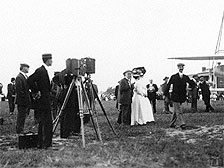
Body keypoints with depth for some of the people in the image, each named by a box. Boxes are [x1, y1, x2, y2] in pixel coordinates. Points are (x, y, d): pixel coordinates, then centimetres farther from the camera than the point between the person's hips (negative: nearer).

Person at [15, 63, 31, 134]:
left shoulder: (25, 76, 15)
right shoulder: (19, 77, -15)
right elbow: (18, 90, -20)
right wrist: (24, 98, -20)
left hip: (26, 101, 10)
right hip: (22, 101, -10)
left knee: (23, 115, 13)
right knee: (21, 115, -4)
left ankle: (21, 130, 20)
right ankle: (19, 131, 3)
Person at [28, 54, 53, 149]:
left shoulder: (44, 70, 13)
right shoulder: (40, 71, -15)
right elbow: (30, 80, -25)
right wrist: (36, 92, -18)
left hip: (46, 101, 10)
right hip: (42, 101, -10)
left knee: (48, 123, 12)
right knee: (43, 123, -5)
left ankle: (47, 143, 19)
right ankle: (42, 144, 1)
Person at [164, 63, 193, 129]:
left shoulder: (186, 77, 8)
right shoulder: (173, 77, -1)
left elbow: (191, 84, 1)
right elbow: (168, 85, 2)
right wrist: (166, 94, 2)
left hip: (182, 97, 4)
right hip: (175, 96, -4)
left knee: (176, 111, 11)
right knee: (179, 111, -9)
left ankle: (172, 123, 20)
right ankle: (182, 123, -12)